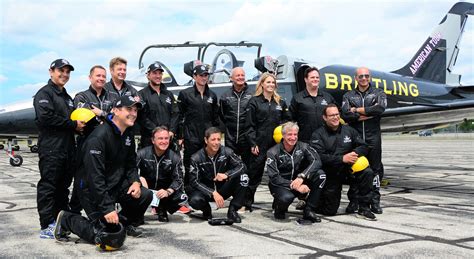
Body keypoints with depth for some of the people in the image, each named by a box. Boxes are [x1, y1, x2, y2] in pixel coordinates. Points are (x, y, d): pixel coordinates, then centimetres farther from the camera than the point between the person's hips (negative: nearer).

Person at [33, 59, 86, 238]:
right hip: (51, 149, -8)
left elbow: (75, 118, 27)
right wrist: (73, 125, -14)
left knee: (63, 186, 12)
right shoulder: (44, 93, -3)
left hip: (68, 148, 8)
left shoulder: (67, 97, 24)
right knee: (48, 186, -6)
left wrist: (80, 125, 3)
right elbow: (46, 117, -18)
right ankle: (47, 226, -4)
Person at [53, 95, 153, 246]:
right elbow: (94, 176, -27)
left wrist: (135, 181, -11)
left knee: (145, 195, -12)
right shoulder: (98, 137, -24)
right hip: (93, 190, -8)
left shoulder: (128, 135, 4)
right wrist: (107, 208, -29)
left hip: (116, 185, 8)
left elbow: (131, 164, 12)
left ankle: (126, 222, 15)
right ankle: (66, 220, 10)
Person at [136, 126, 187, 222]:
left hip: (163, 192, 2)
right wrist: (140, 178, -31)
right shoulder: (142, 154, -8)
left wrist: (168, 191, -25)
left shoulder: (175, 158, -4)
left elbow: (178, 179, -7)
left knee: (182, 197, -22)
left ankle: (161, 210, 10)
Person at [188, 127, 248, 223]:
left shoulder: (226, 152, -11)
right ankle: (207, 210, 5)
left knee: (243, 178, -23)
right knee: (195, 200, -34)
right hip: (206, 190, -1)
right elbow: (194, 181, -17)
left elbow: (242, 166, -15)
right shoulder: (197, 158, -15)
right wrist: (213, 193, -27)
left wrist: (226, 174, -33)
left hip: (223, 189, 2)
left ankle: (232, 210, -6)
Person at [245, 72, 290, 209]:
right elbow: (249, 125, -3)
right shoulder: (254, 101, 1)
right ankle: (247, 201, 11)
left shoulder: (280, 102, 12)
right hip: (260, 143, -3)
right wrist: (253, 144, -9)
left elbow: (287, 120, 19)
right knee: (254, 172, 1)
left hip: (277, 143, 3)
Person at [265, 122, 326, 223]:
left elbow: (316, 161, -20)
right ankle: (279, 209, 1)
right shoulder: (273, 152, -13)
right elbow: (274, 178, -19)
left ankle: (309, 211, -11)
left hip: (299, 182, 4)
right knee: (286, 197, -38)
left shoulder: (303, 147, -5)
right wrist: (295, 186, -29)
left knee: (320, 175, -20)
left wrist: (301, 177, -34)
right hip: (280, 185, -4)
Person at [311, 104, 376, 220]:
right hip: (330, 175, -3)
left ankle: (363, 208, -13)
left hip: (348, 170, 3)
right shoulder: (318, 134, -7)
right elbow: (319, 156, -20)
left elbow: (364, 147, 5)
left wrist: (355, 153, -18)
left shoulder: (348, 130, 6)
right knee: (329, 211, -2)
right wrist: (342, 159, -25)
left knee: (367, 173, -27)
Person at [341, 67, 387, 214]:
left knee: (375, 169, 0)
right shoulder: (348, 96, 12)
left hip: (373, 137, 0)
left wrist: (357, 110, -8)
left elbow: (380, 108, -13)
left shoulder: (378, 93, 10)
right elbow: (345, 115, -6)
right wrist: (367, 114, -10)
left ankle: (375, 202, 8)